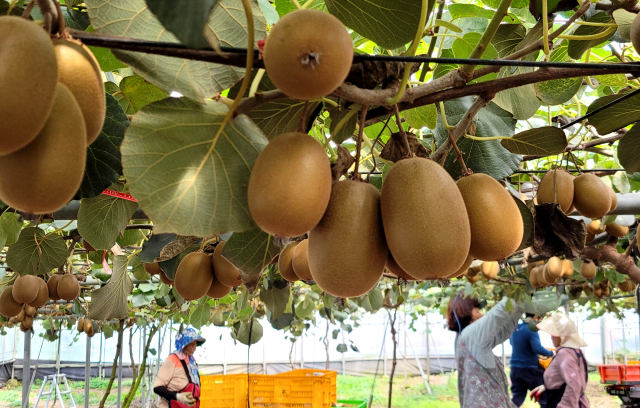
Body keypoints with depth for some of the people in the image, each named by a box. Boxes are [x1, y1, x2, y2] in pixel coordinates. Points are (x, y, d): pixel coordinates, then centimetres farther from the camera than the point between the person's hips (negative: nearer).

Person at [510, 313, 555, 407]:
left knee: (516, 400, 10)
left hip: (515, 368, 7)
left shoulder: (515, 328, 7)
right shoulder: (531, 330, -17)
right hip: (530, 369, -7)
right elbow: (537, 349, -26)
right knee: (545, 397, 7)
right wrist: (551, 353, -12)